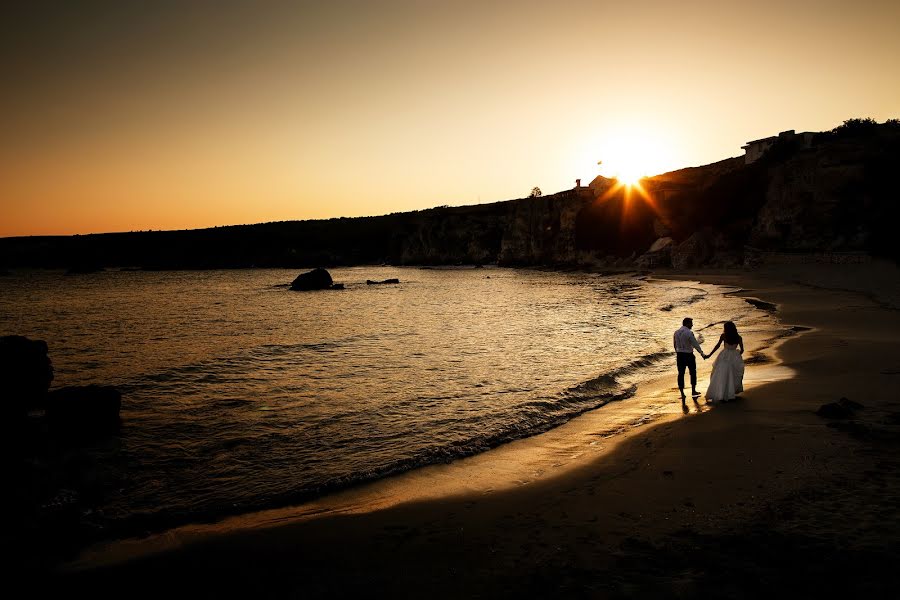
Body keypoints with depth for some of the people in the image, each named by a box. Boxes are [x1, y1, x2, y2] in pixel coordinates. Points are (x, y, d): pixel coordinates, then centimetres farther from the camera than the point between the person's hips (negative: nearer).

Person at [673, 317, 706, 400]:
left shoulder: (676, 332, 3)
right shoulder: (689, 333, -16)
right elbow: (695, 344, -17)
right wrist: (702, 354, -13)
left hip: (680, 355, 5)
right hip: (688, 355, -5)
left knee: (681, 373, 6)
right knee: (693, 372, 15)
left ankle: (682, 394, 5)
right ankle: (693, 391, 25)